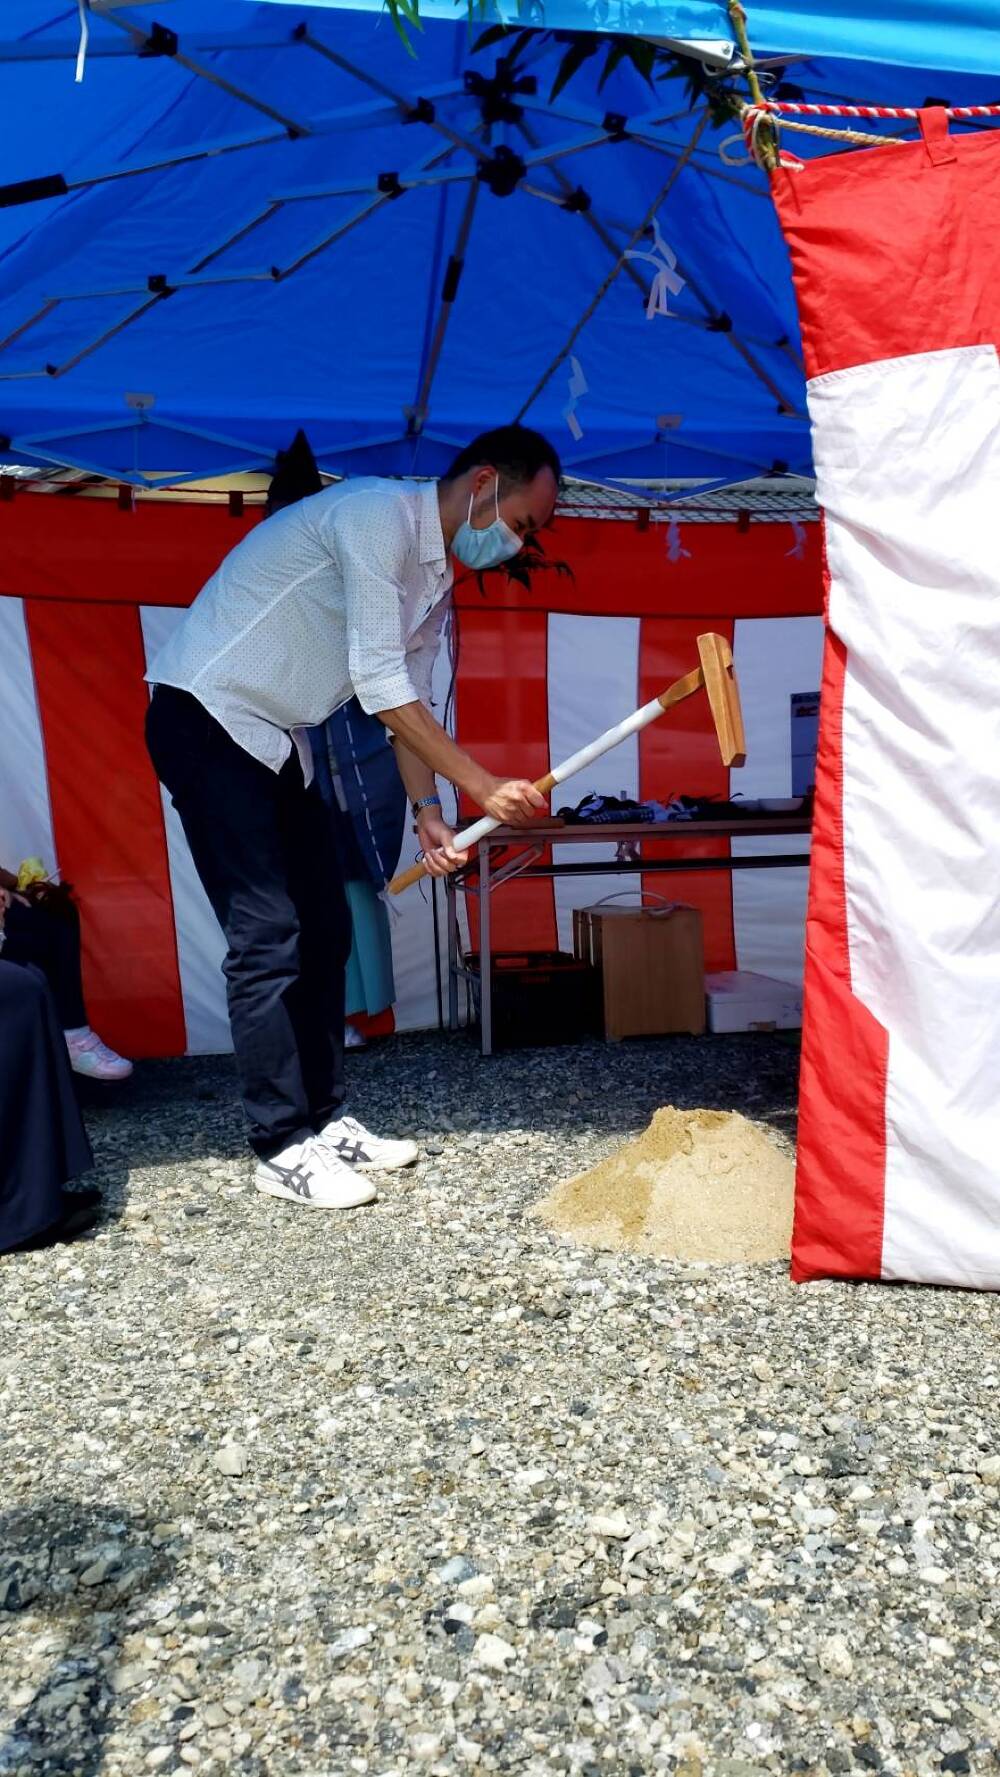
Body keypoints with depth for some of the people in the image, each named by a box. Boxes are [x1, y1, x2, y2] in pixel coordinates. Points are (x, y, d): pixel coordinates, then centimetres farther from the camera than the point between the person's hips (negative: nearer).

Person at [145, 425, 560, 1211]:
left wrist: (427, 811, -1)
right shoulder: (378, 514, -19)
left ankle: (323, 1118, 17)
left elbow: (411, 698, 12)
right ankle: (283, 1147, 0)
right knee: (268, 934, -11)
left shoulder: (435, 576, 10)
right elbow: (381, 687, -24)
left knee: (325, 929, 6)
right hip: (206, 719, -9)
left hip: (276, 737, 9)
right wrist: (486, 788, -21)